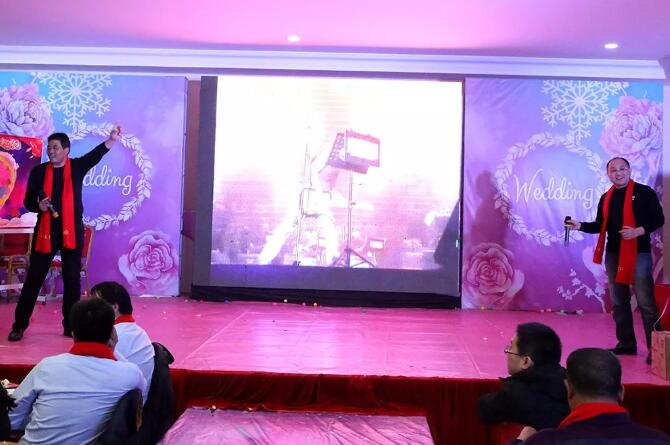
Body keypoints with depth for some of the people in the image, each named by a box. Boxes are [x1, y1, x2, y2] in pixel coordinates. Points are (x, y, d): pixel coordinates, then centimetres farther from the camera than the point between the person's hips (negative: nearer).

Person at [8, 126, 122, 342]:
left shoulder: (77, 166, 1)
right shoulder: (39, 171, 2)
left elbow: (96, 154, -15)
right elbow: (28, 201, 6)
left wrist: (112, 139, -32)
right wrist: (39, 205, -17)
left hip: (72, 231, 0)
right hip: (45, 232, 0)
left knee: (72, 279, 5)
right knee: (34, 278, 4)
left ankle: (70, 325, 15)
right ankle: (19, 324, 13)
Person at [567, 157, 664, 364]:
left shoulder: (644, 192, -4)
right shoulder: (606, 198, 13)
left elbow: (658, 219, -6)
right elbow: (600, 226, 15)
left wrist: (639, 231, -20)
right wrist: (580, 226, -1)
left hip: (639, 253, -6)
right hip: (613, 254, 6)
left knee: (645, 302, -8)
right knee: (618, 301, 10)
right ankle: (626, 343, 19)